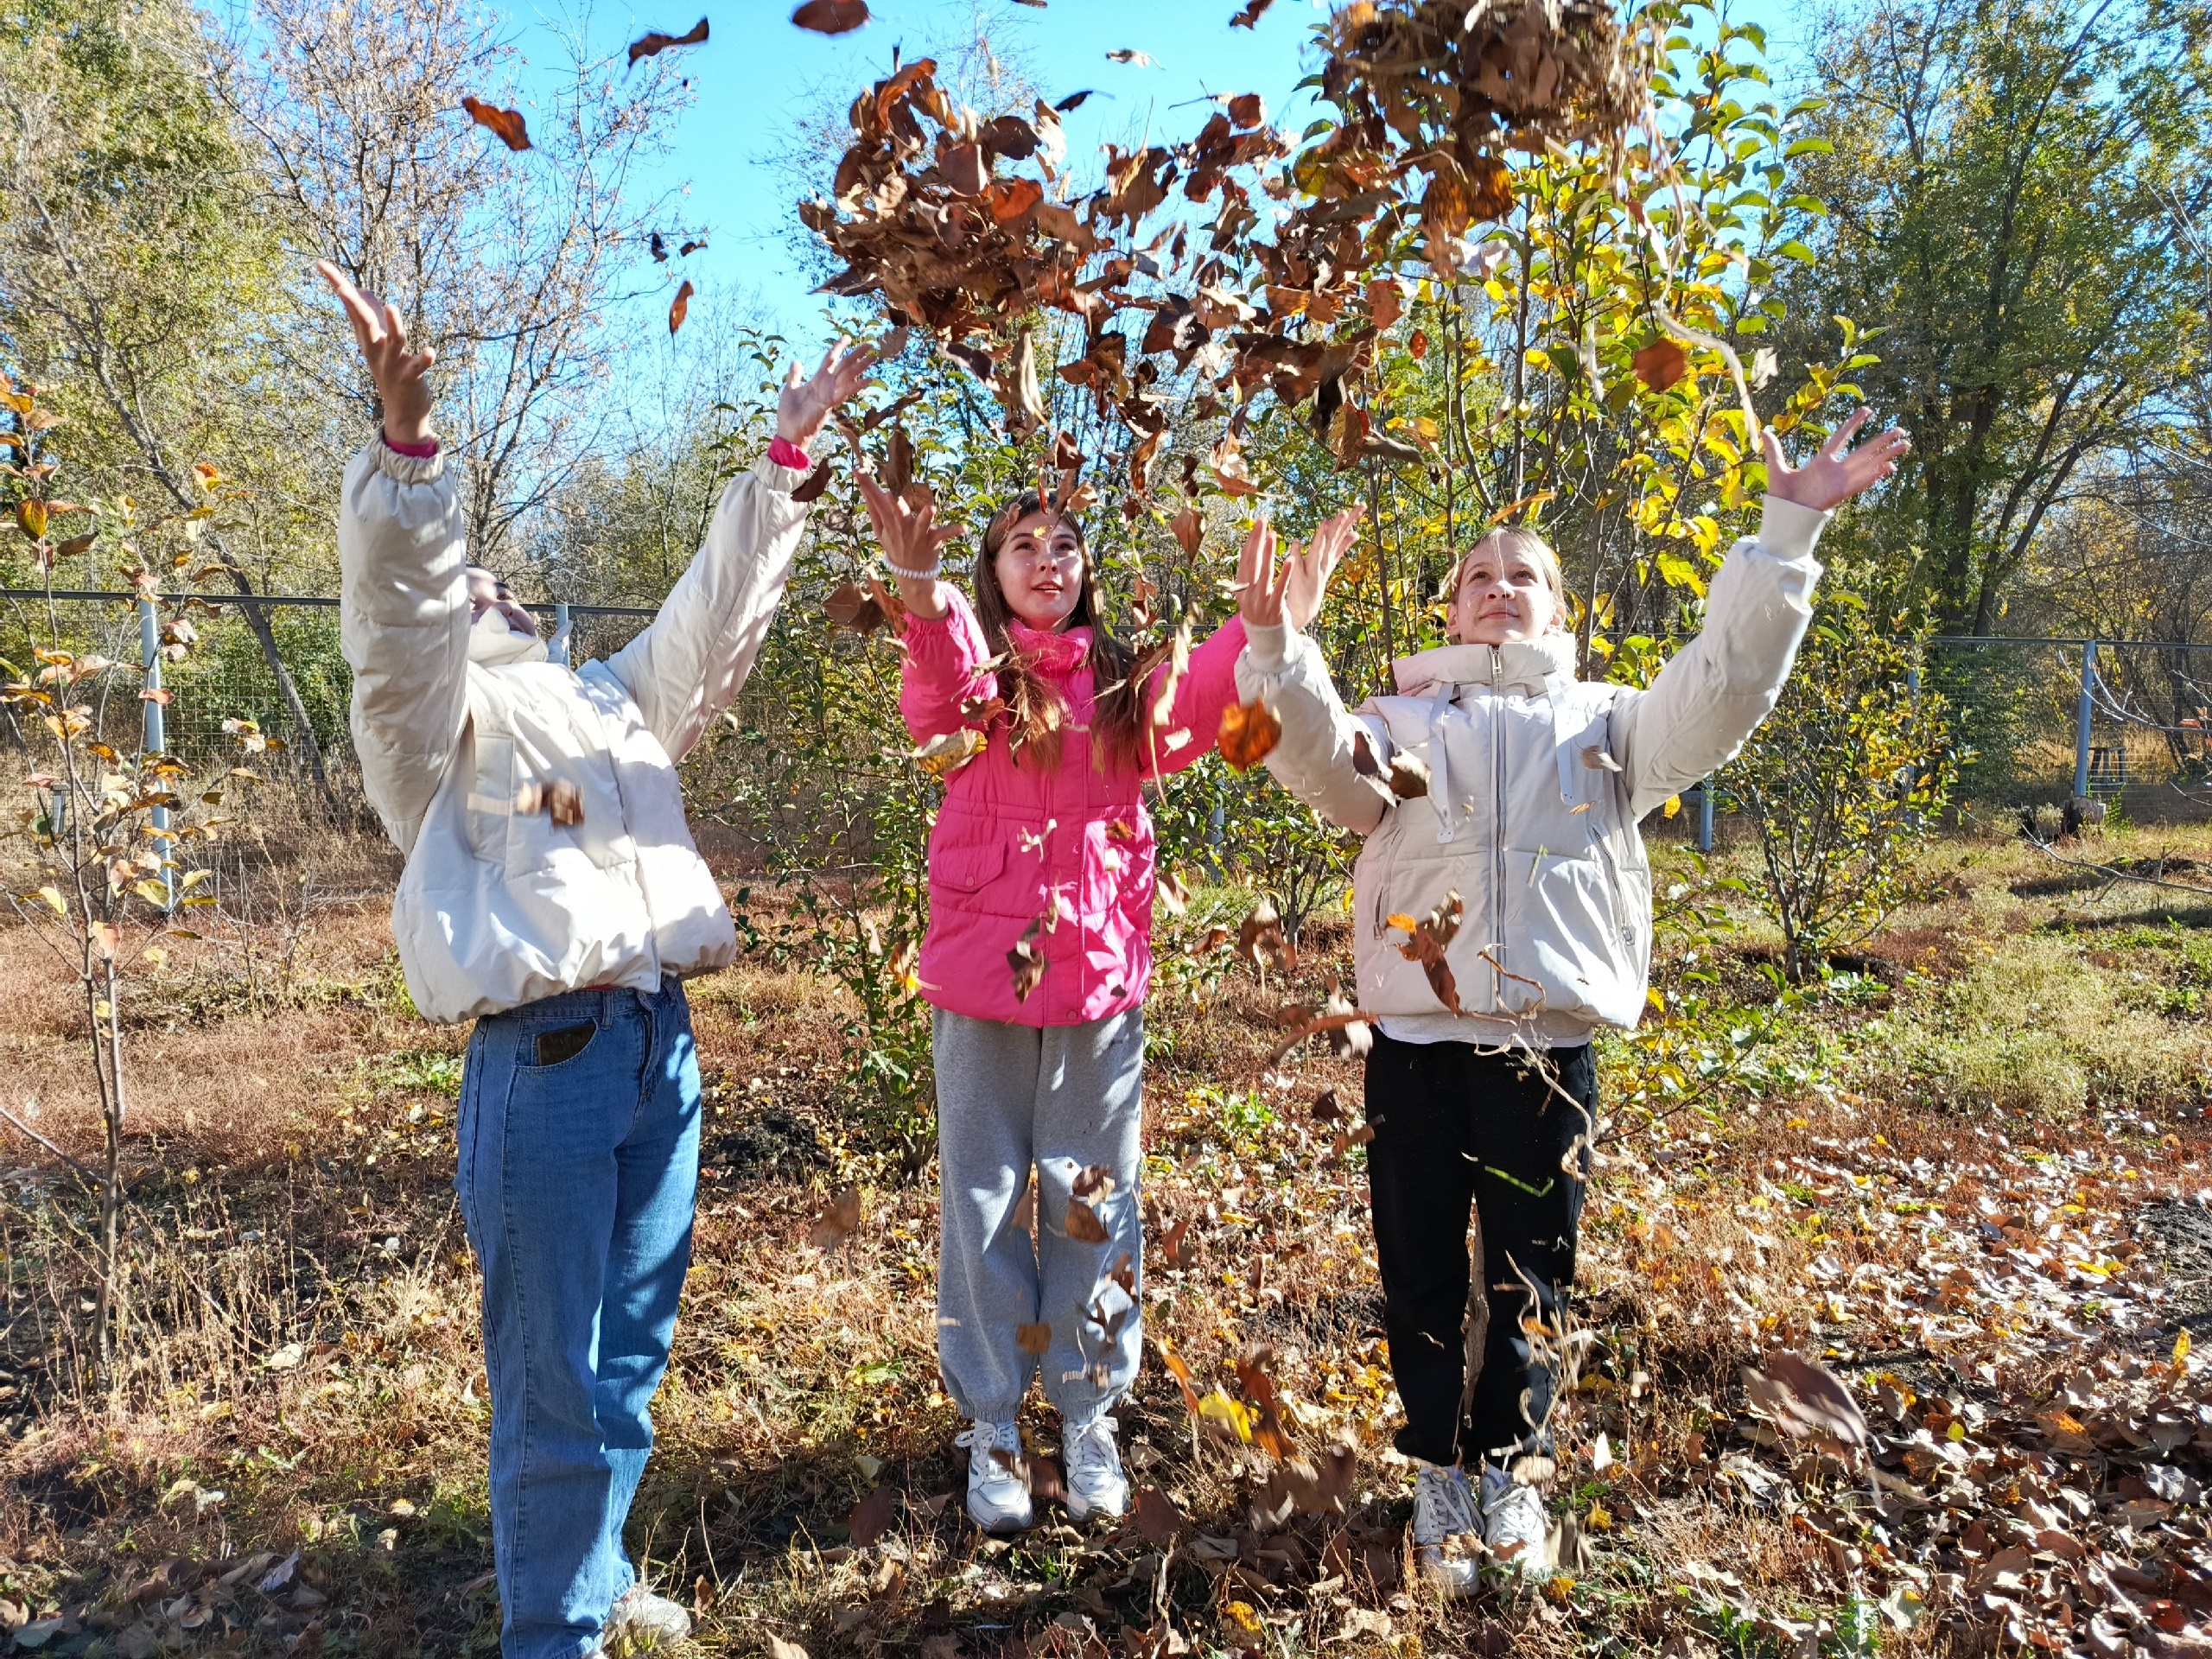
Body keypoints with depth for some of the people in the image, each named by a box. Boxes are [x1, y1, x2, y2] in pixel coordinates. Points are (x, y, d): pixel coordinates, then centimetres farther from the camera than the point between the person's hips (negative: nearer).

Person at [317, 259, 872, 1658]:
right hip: (543, 1060, -6)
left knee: (633, 1354, 16)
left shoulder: (612, 700, 22)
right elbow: (399, 611, -14)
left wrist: (785, 454, 18)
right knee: (554, 1379, 1)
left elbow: (715, 612, 21)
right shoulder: (436, 714, 4)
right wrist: (410, 442, -29)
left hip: (662, 1043, 6)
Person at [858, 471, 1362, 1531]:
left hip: (1103, 977, 2)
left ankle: (1089, 1422, 27)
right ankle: (990, 1430, 22)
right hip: (984, 973, -2)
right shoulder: (977, 666, 2)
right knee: (986, 1204, 7)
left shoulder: (1121, 684, 9)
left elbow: (1195, 703, -12)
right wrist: (918, 580, -43)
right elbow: (939, 685, -23)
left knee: (1095, 1203, 11)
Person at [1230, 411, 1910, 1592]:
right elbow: (1320, 759, -8)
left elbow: (1721, 690, -1)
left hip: (1550, 1045, 1)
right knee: (1421, 1272, 8)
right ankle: (1438, 1474, 26)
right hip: (1416, 1041, 0)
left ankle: (1512, 1470, 32)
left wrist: (1788, 531, -8)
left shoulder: (1604, 723, 14)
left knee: (1529, 1276, 11)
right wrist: (1277, 646, -26)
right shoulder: (1402, 721, 11)